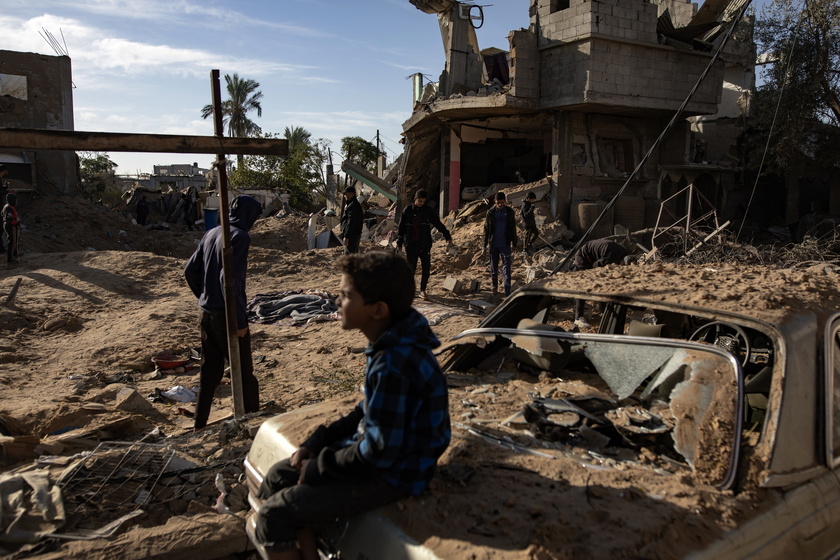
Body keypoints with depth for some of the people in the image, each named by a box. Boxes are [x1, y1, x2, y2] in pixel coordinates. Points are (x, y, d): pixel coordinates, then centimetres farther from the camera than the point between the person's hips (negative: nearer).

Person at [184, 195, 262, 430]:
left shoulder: (211, 233, 10)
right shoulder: (240, 236, -14)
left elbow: (190, 271, 13)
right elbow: (229, 279, -23)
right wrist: (239, 320, -19)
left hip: (206, 314, 8)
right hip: (226, 316, -8)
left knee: (210, 371, 16)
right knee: (244, 372, 5)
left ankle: (200, 425, 24)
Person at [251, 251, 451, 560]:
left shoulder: (393, 366, -31)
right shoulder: (392, 344, 0)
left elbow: (379, 452, -27)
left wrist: (318, 466, -12)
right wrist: (315, 443, 5)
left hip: (393, 473, -10)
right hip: (381, 449, 10)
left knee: (274, 514, -9)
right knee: (279, 477, 12)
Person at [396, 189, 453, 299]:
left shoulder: (428, 210, 3)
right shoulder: (407, 210, 3)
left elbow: (438, 224, 9)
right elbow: (401, 227, 8)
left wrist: (447, 236, 5)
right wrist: (399, 242, 6)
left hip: (424, 244, 1)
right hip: (411, 244, 0)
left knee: (426, 268, -4)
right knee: (411, 267, 3)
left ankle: (423, 290, 8)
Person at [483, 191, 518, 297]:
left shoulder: (509, 212, 0)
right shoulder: (490, 212, 0)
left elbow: (513, 229, 6)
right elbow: (486, 230, 4)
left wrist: (514, 244, 6)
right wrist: (485, 246, 3)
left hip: (505, 244, -1)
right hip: (493, 245, 1)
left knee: (507, 269, -7)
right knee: (493, 268, 11)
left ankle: (507, 293, -8)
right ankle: (495, 288, 28)